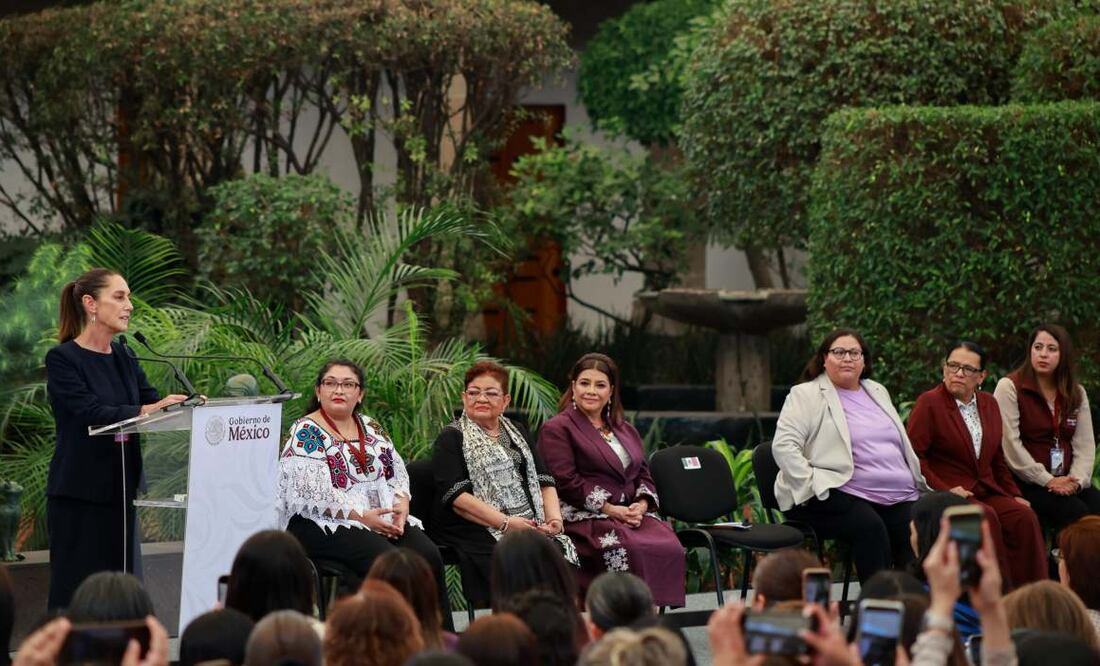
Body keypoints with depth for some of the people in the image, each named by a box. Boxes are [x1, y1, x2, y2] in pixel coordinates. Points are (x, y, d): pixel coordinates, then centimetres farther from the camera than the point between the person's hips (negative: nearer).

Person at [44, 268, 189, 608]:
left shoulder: (124, 359, 13)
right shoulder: (63, 359, -8)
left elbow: (156, 402, 6)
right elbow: (90, 412, -20)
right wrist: (144, 411, -32)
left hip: (120, 490, 7)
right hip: (79, 493, -7)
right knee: (77, 591, -5)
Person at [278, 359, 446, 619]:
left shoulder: (371, 428, 18)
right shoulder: (305, 433, -4)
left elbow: (398, 473, 19)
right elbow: (310, 494, -14)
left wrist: (401, 504, -3)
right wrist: (361, 517, -19)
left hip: (383, 518, 6)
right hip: (324, 525, -6)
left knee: (428, 555, -21)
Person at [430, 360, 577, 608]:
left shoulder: (517, 433, 25)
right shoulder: (451, 439, 5)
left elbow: (544, 481, 20)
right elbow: (456, 496, -8)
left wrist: (554, 518, -2)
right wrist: (506, 523, -17)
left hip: (533, 528, 5)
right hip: (476, 532, -5)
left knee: (561, 552, -25)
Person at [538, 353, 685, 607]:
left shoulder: (625, 430, 26)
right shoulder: (556, 429, 5)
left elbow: (644, 475, 22)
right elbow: (566, 481, -7)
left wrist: (642, 504, -2)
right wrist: (610, 509, -13)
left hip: (631, 514, 6)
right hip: (584, 517, -6)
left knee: (669, 545, -26)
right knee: (626, 548, -36)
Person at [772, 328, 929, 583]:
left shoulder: (878, 392, 25)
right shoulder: (806, 395, 5)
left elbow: (903, 447, 33)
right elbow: (784, 446, -7)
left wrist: (920, 483, 19)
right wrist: (815, 485, -16)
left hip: (900, 496, 5)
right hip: (837, 494, -5)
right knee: (870, 526, -34)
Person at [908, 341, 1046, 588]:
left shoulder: (989, 404, 19)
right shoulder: (929, 403, 0)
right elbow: (914, 456, -8)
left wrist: (1014, 494, 14)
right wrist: (944, 490, -17)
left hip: (987, 492, 6)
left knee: (1024, 517, -23)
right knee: (986, 517, -34)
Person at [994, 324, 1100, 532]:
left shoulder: (1077, 392, 15)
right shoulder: (1009, 387, -1)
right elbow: (1010, 444, -10)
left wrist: (1077, 480, -10)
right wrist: (1047, 481, -13)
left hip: (1065, 481, 5)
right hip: (1027, 483, -5)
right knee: (1076, 514, -28)